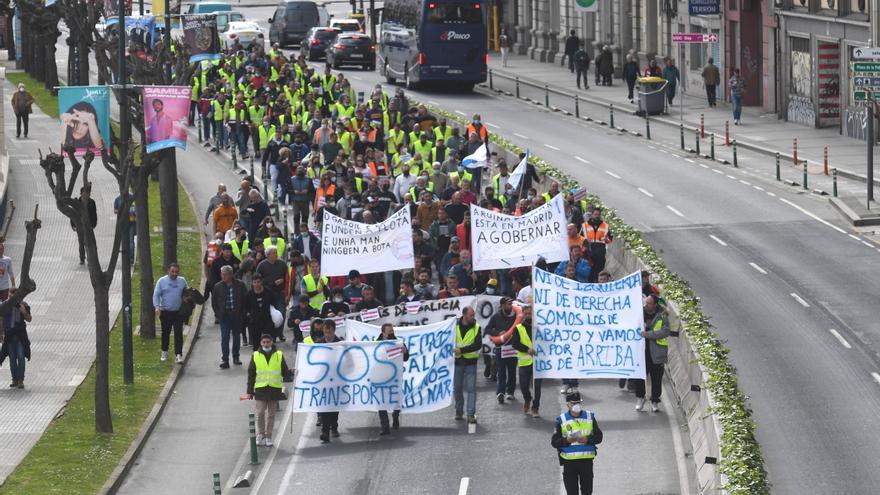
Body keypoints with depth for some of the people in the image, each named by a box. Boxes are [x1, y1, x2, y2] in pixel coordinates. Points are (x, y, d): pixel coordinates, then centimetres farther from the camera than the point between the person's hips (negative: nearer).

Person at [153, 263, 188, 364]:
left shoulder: (182, 281, 5)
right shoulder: (162, 281, -1)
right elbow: (156, 295, -4)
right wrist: (157, 307, -19)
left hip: (178, 312, 0)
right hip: (165, 312, 0)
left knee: (178, 334, -8)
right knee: (165, 333, 12)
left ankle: (178, 355, -9)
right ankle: (164, 353, 29)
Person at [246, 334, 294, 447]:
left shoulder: (279, 356, 6)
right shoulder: (256, 356, 5)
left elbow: (285, 372, 8)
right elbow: (251, 375, 7)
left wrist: (291, 373, -15)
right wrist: (250, 391, 5)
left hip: (275, 389, 1)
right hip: (261, 388, -1)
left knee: (271, 414, 5)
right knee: (260, 413, -9)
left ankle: (268, 437, 12)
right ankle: (260, 435, 6)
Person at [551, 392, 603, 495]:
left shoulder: (589, 417, 5)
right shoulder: (561, 420, -1)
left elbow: (598, 437, 3)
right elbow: (554, 442, -4)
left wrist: (587, 440, -16)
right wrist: (567, 440, -22)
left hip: (586, 459, 2)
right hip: (569, 460, -2)